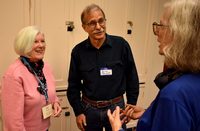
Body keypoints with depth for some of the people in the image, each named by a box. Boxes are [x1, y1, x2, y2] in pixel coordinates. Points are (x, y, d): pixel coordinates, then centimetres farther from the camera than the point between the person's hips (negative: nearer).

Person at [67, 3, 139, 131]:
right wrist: (78, 111, -2)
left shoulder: (121, 45, -10)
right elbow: (73, 85, 1)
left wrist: (131, 105, -1)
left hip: (116, 106, -1)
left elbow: (132, 78, -2)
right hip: (89, 108, 1)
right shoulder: (78, 51, -6)